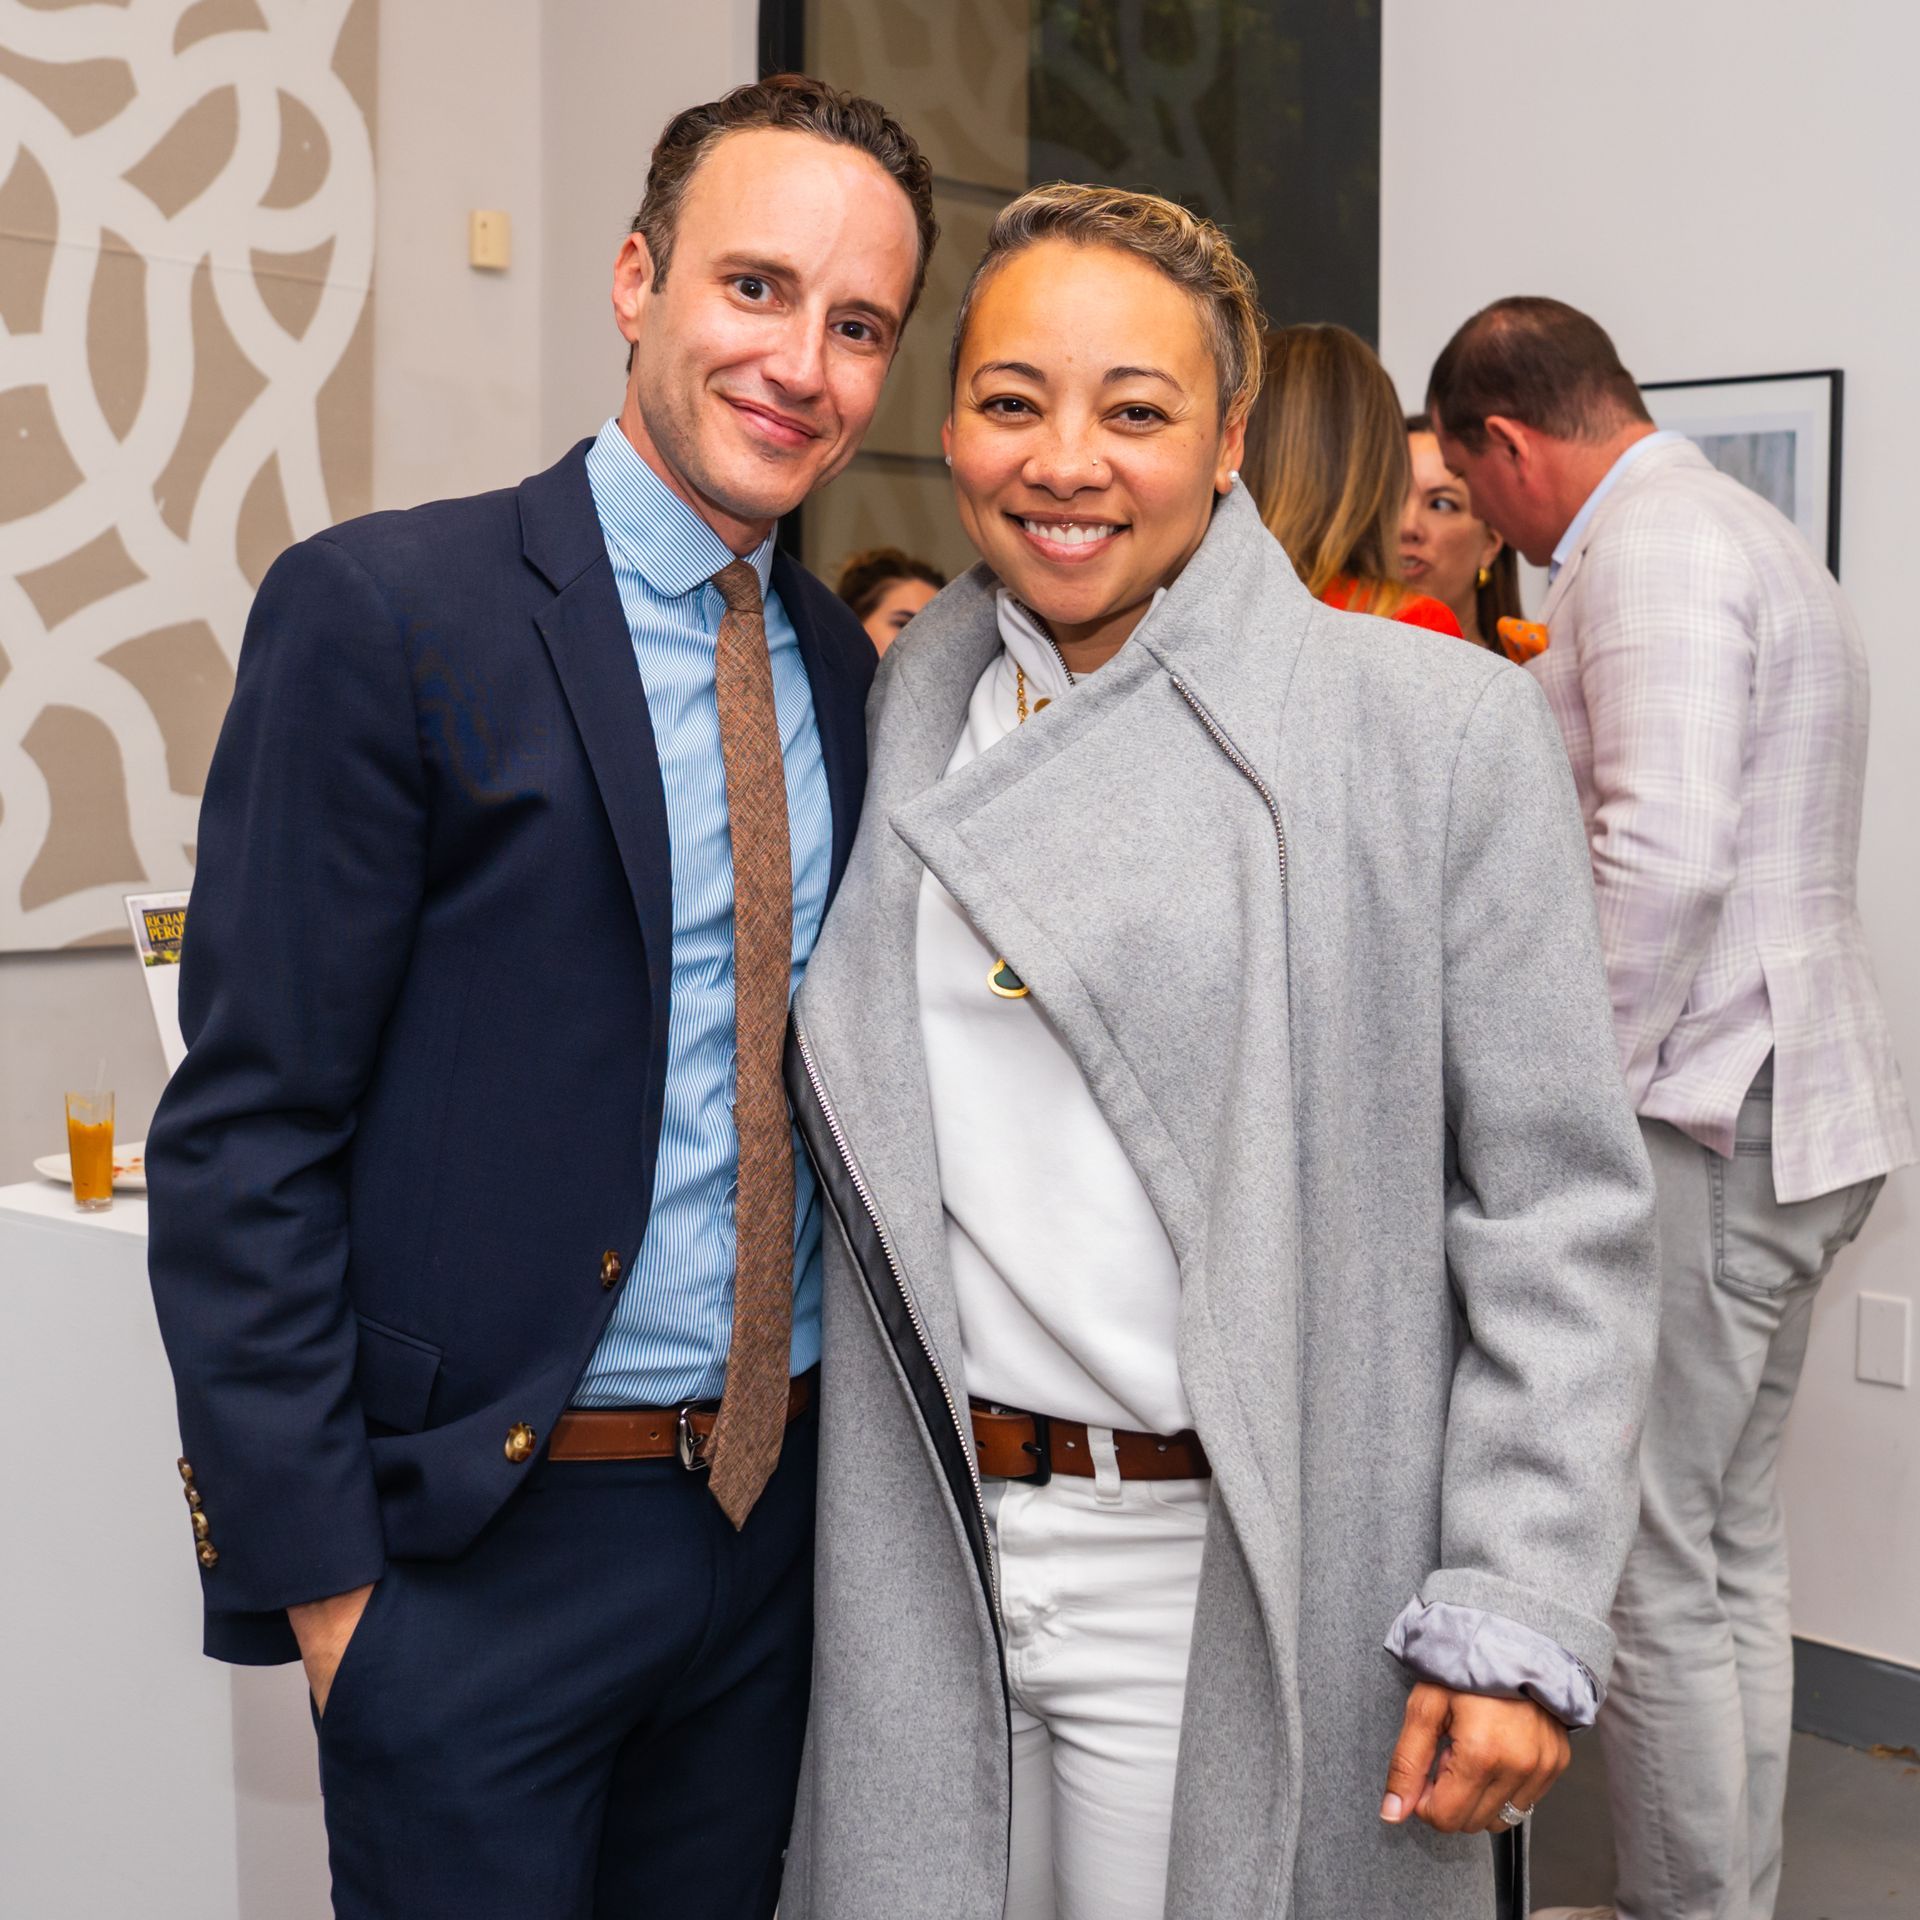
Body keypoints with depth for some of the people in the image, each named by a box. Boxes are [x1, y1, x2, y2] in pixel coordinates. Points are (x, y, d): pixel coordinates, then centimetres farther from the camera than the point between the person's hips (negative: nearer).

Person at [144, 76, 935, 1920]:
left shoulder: (844, 661, 7)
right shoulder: (382, 611, -12)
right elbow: (243, 1133, -13)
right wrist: (313, 1569, -14)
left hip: (784, 1509, 6)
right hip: (484, 1540, -6)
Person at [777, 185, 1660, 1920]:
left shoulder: (1439, 730, -7)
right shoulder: (893, 722, 5)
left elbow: (1560, 1215, -8)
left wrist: (1519, 1623, -12)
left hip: (1242, 1588, -3)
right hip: (921, 1563, 4)